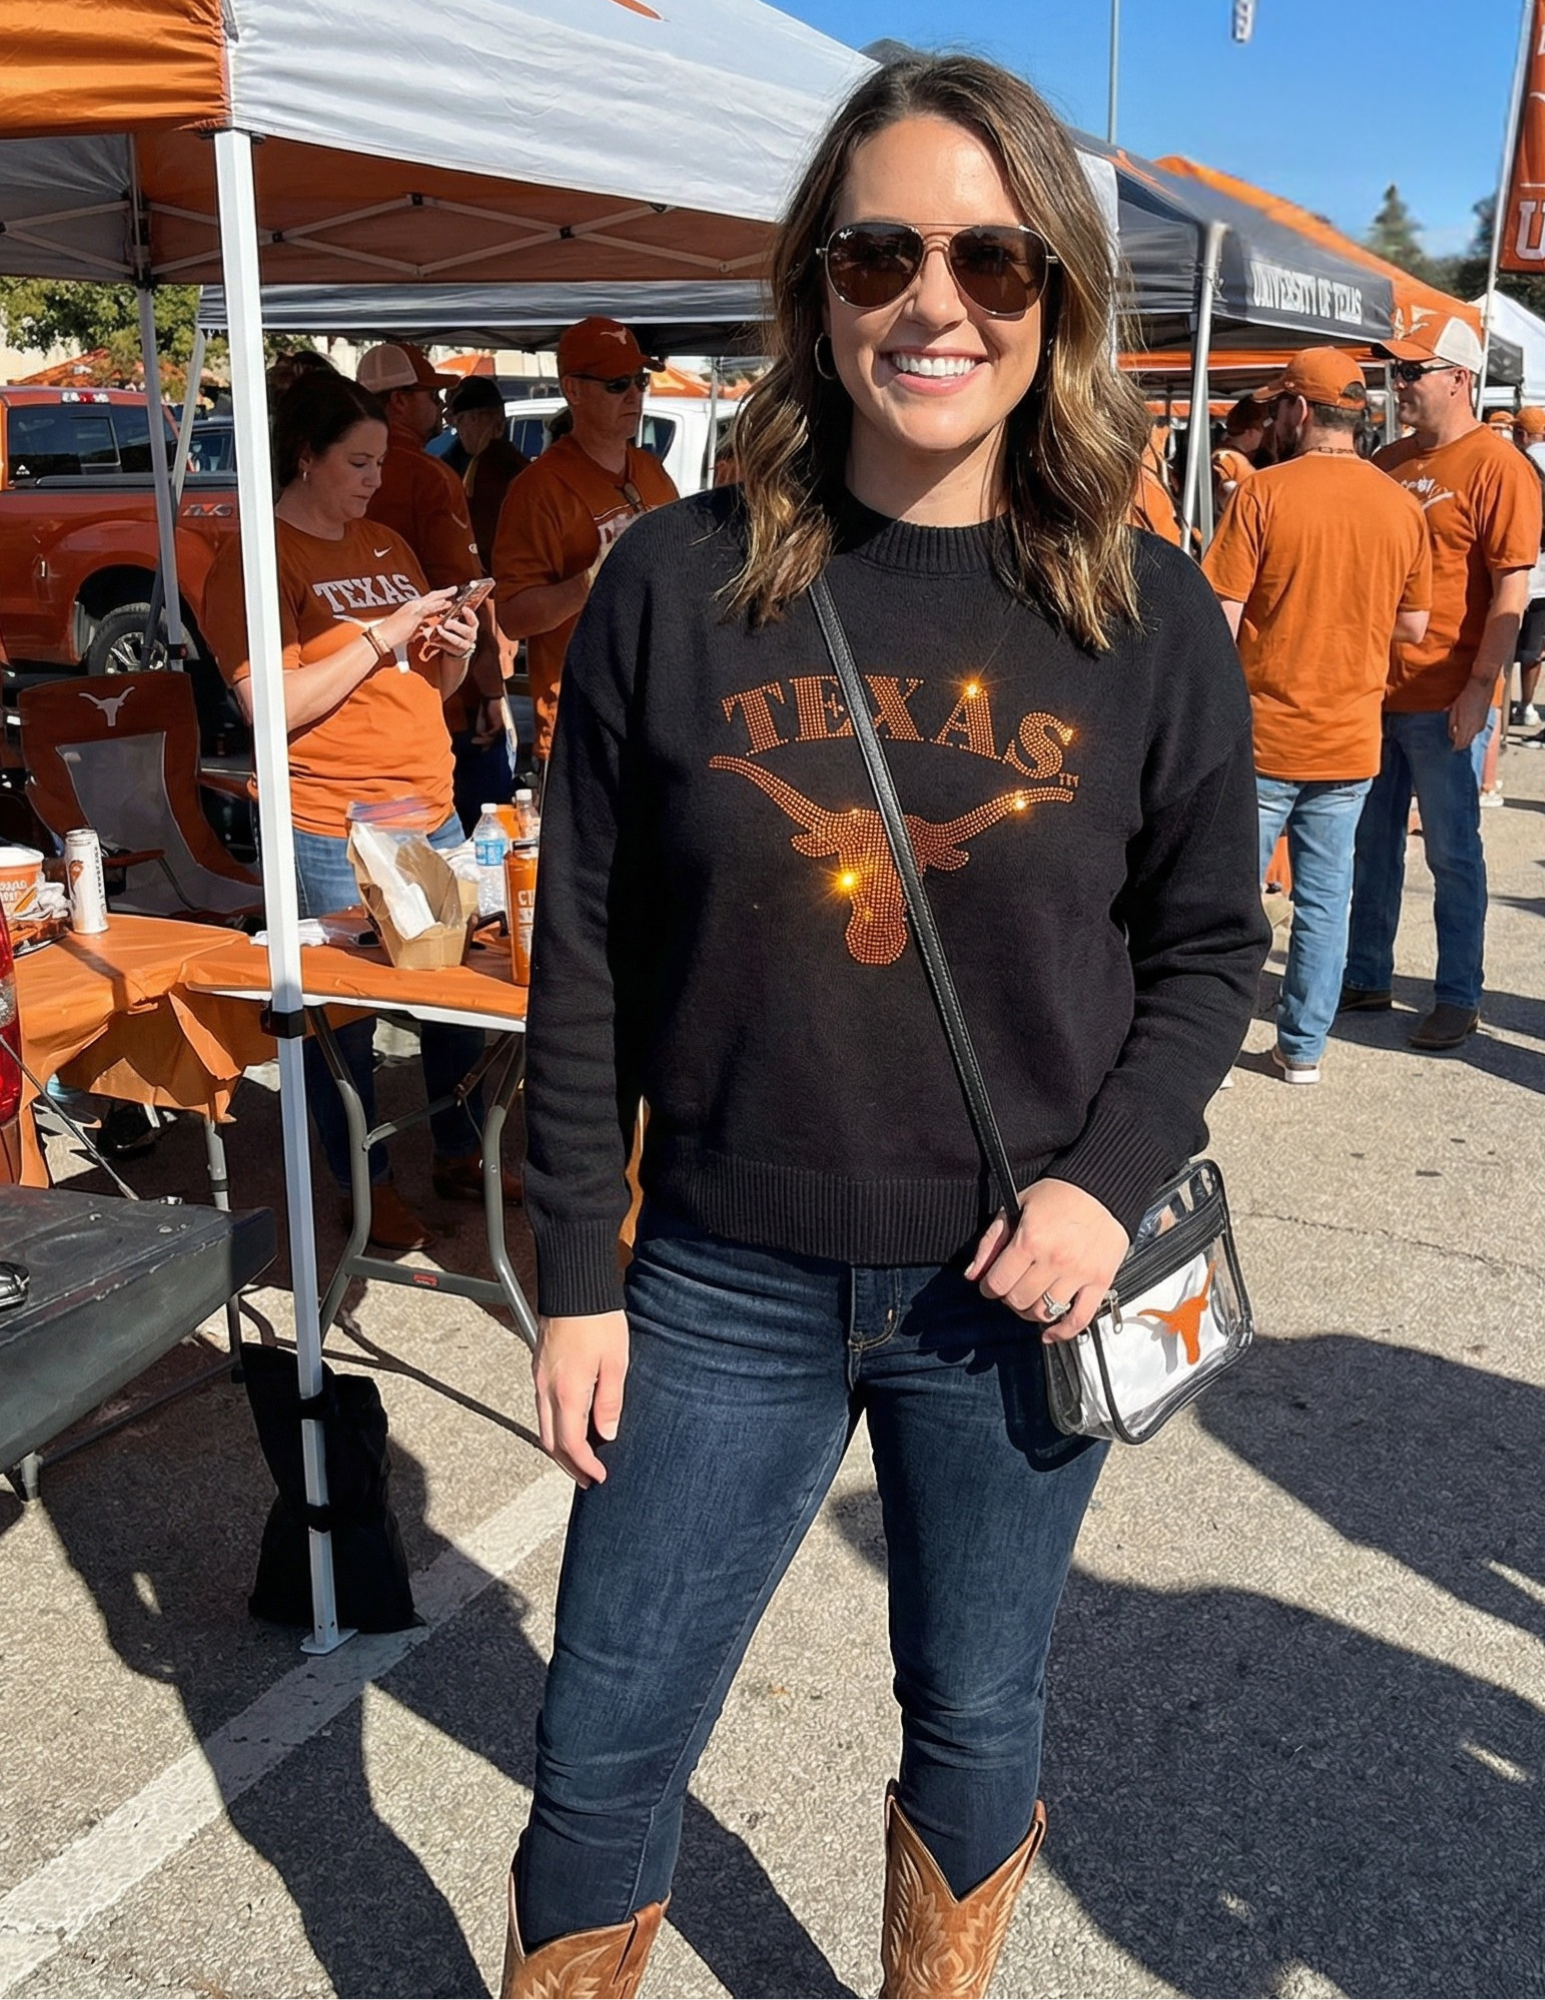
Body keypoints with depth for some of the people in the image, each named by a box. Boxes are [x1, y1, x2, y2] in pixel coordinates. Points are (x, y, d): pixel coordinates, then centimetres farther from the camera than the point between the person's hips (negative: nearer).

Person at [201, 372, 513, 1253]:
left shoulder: (388, 544, 16)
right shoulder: (255, 560, -7)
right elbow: (270, 705, -17)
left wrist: (454, 649, 1)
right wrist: (383, 636, -17)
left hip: (432, 810, 7)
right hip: (333, 830, -7)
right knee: (345, 1008, 3)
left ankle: (460, 1154, 27)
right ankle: (365, 1188, 18)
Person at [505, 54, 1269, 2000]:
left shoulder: (1147, 617, -5)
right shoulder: (677, 583, -7)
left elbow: (1209, 945, 4)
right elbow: (585, 958, -2)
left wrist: (1108, 1179, -12)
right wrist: (575, 1277, -1)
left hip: (1013, 1290, 1)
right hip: (726, 1283, 0)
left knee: (976, 1722, 20)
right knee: (602, 1747, 12)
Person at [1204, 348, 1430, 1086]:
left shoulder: (1263, 493, -11)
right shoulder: (1402, 506, 2)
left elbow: (1221, 619, -14)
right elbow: (1413, 625, 9)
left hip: (1264, 737, -4)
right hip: (1350, 742, 4)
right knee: (1325, 897, 11)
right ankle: (1303, 1048, 17)